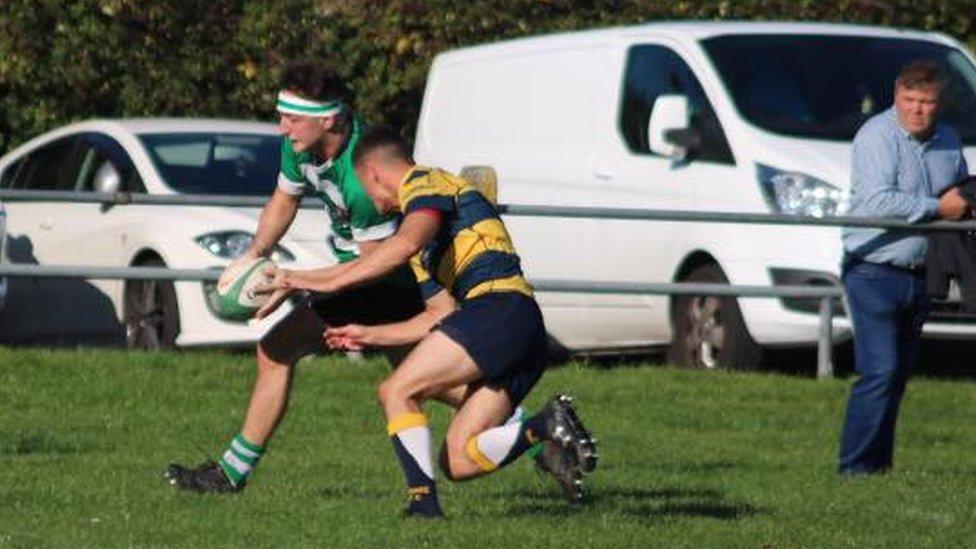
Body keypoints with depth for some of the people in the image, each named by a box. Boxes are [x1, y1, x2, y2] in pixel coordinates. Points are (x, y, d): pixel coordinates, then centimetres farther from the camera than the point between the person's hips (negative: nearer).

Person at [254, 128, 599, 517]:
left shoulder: (426, 184, 1)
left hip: (498, 306, -9)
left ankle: (424, 503, -17)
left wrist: (329, 281, -20)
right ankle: (544, 428, -11)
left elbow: (406, 244, -20)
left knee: (396, 392, -7)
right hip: (530, 335, 9)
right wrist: (370, 336, 39)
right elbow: (442, 315, 34)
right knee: (458, 463, 5)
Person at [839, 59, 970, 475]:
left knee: (899, 374, 9)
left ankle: (879, 464, 15)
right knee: (880, 371, -14)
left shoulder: (948, 142, 12)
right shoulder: (877, 136, -11)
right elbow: (878, 200, -23)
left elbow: (963, 191, 30)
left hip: (918, 276, 7)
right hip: (874, 272, -7)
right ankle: (856, 465, -10)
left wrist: (966, 205, 5)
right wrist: (938, 207, -18)